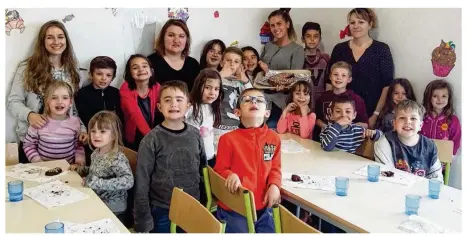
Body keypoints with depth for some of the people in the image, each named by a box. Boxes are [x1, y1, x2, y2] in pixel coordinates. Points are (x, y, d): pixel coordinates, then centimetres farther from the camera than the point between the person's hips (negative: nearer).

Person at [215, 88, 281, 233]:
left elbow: (275, 168, 9)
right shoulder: (228, 139, -12)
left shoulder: (273, 138, 0)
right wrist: (231, 176, -27)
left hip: (263, 206, 4)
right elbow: (220, 170, -6)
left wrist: (274, 185, -9)